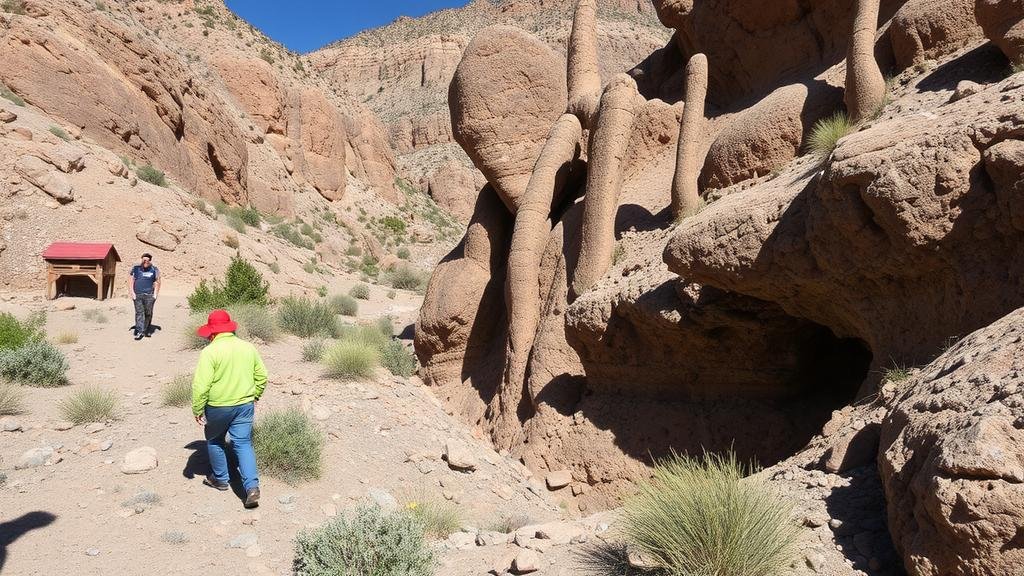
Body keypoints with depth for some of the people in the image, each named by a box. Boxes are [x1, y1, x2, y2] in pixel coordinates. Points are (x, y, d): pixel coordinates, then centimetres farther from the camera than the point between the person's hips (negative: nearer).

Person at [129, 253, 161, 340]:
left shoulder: (154, 269, 7)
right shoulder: (136, 268, 9)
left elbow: (157, 282, 11)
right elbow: (130, 280, 9)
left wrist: (155, 294, 3)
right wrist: (132, 292, 1)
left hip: (149, 295, 0)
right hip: (137, 295, 0)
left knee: (148, 313, 3)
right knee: (139, 313, -4)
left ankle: (146, 330, 18)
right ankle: (140, 332, -6)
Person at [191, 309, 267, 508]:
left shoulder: (210, 352, -15)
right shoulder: (248, 348, 2)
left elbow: (201, 385, -18)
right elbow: (262, 376, 10)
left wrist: (197, 409, -8)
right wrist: (254, 396, 23)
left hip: (218, 407, -4)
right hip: (245, 405, 4)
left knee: (215, 441, 21)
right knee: (243, 444, 6)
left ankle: (220, 479, 34)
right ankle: (252, 486, -7)